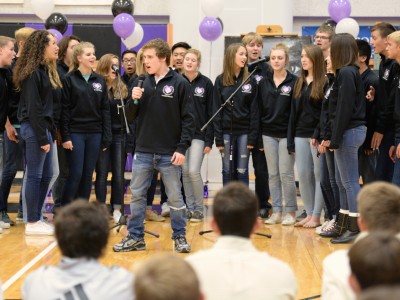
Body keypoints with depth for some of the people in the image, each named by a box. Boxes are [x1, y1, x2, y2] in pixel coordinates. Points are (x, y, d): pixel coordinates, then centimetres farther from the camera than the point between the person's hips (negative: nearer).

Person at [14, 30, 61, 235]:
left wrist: (51, 133, 10)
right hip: (34, 129, -9)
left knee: (46, 175, 11)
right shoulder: (32, 72, -13)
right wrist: (42, 137, -18)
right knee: (34, 176, -4)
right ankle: (32, 223, 2)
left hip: (44, 128, 9)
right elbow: (33, 107, -17)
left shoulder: (46, 70, 15)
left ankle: (37, 218, 18)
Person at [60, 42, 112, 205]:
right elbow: (64, 110, -6)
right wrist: (65, 136, -11)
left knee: (88, 175, 6)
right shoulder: (69, 79, -3)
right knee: (75, 174, -5)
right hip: (75, 133, -4)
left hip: (95, 134, 4)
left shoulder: (100, 80, 9)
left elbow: (105, 110, 8)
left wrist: (106, 137, 2)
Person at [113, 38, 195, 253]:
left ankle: (179, 237, 17)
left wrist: (182, 148, -12)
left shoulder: (179, 83, -5)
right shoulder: (142, 83, 7)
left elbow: (187, 119, -6)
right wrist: (134, 100, -11)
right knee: (137, 195, 7)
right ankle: (135, 237, 17)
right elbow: (131, 116, 9)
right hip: (143, 152, 4)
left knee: (175, 197, 4)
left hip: (169, 154, -4)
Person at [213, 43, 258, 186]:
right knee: (227, 171, 6)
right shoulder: (220, 81, 2)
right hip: (226, 131, 0)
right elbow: (216, 111, 0)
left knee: (242, 171, 2)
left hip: (244, 132, 0)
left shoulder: (250, 81, 2)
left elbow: (254, 111, -1)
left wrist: (253, 137, -8)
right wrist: (218, 137, -6)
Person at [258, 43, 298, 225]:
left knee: (286, 174, -3)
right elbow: (259, 109, 10)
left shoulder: (294, 82, -4)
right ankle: (276, 211, 13)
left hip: (286, 134, -4)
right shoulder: (263, 83, 8)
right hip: (268, 134, 4)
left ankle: (290, 212, 8)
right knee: (273, 174, 7)